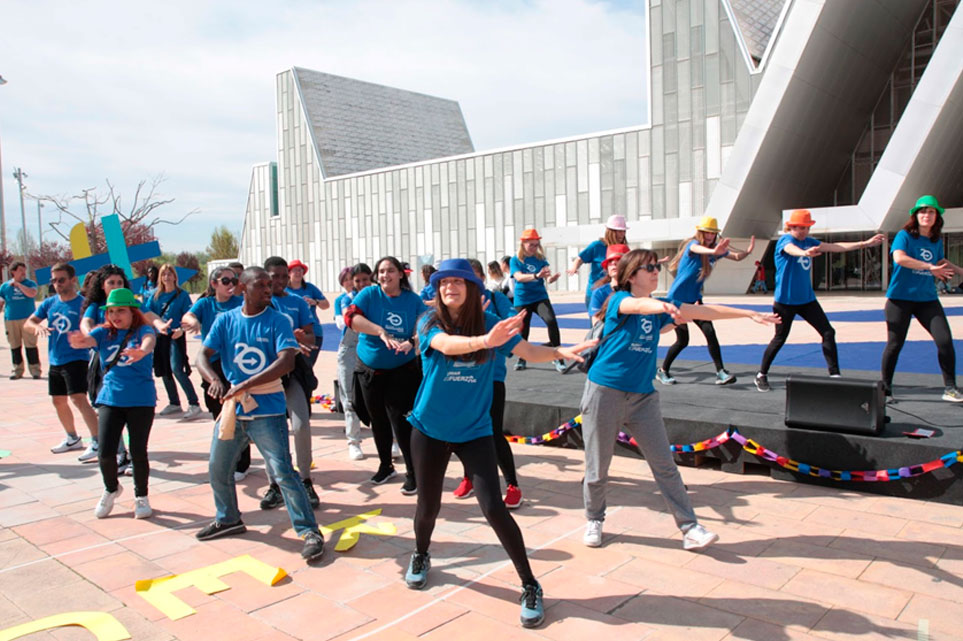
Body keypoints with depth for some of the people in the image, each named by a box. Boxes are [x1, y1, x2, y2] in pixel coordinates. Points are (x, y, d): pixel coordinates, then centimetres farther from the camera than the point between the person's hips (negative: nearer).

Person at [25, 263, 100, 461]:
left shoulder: (83, 303, -9)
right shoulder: (49, 303, 8)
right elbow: (28, 323, 8)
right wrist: (37, 326, -14)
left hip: (76, 359, -7)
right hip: (55, 361, 7)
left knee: (78, 399, -17)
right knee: (59, 401, 16)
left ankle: (96, 442, -16)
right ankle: (72, 439, 33)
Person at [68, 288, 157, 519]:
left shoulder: (142, 330, -5)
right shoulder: (104, 333, 5)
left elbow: (148, 340, -28)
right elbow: (85, 341, -15)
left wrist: (142, 351, -52)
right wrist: (77, 340, -40)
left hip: (141, 400, -3)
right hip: (110, 399, 3)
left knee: (138, 452, 1)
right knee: (105, 452, -2)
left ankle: (141, 496, 25)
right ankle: (111, 489, 28)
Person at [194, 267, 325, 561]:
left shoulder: (277, 321, -9)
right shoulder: (225, 320, 3)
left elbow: (287, 361, -21)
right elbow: (203, 356, -2)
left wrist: (245, 385, -28)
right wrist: (215, 379, -24)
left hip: (267, 410, -5)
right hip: (232, 408, 5)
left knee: (283, 472, -11)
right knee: (217, 469, 19)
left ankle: (310, 531, 0)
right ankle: (228, 519, 43)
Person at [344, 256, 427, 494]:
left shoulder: (413, 300, -5)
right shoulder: (369, 294, -7)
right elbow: (351, 316, -22)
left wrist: (411, 342, -31)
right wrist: (381, 332, -34)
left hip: (402, 369, -2)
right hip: (370, 368, 2)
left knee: (400, 420, -9)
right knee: (378, 419, 14)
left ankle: (413, 473, 4)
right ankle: (385, 465, 34)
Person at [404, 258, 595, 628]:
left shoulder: (488, 322, -6)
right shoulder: (429, 323, -12)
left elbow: (528, 350, -12)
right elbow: (447, 345, -34)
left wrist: (559, 351, -33)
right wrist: (484, 341, -54)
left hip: (474, 431, 0)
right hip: (430, 429, 0)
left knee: (493, 508, -8)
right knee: (428, 505, 13)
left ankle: (530, 586, 6)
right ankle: (421, 556, 45)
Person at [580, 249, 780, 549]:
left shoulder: (660, 306, 9)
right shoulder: (619, 299, -9)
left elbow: (702, 311, 7)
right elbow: (640, 304, -32)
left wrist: (750, 314, 2)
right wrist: (663, 307, -55)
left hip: (644, 397, 5)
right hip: (605, 392, -5)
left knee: (665, 466, 3)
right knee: (597, 468, 6)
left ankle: (689, 528, 10)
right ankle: (594, 520, 28)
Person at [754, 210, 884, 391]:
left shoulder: (809, 241, 10)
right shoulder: (785, 240, -12)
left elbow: (834, 247, 14)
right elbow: (791, 249, -36)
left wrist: (865, 243, 9)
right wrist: (804, 252, -60)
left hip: (807, 299, 7)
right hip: (785, 300, -7)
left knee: (828, 332, -2)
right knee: (780, 338, 1)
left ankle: (835, 375, 4)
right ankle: (761, 375, 16)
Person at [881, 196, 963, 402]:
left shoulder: (937, 241, 10)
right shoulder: (904, 235, -6)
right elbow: (899, 258, -25)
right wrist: (930, 267, -25)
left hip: (927, 299, 5)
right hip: (900, 298, -4)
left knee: (945, 341, -6)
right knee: (894, 345, 1)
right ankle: (885, 389, 15)